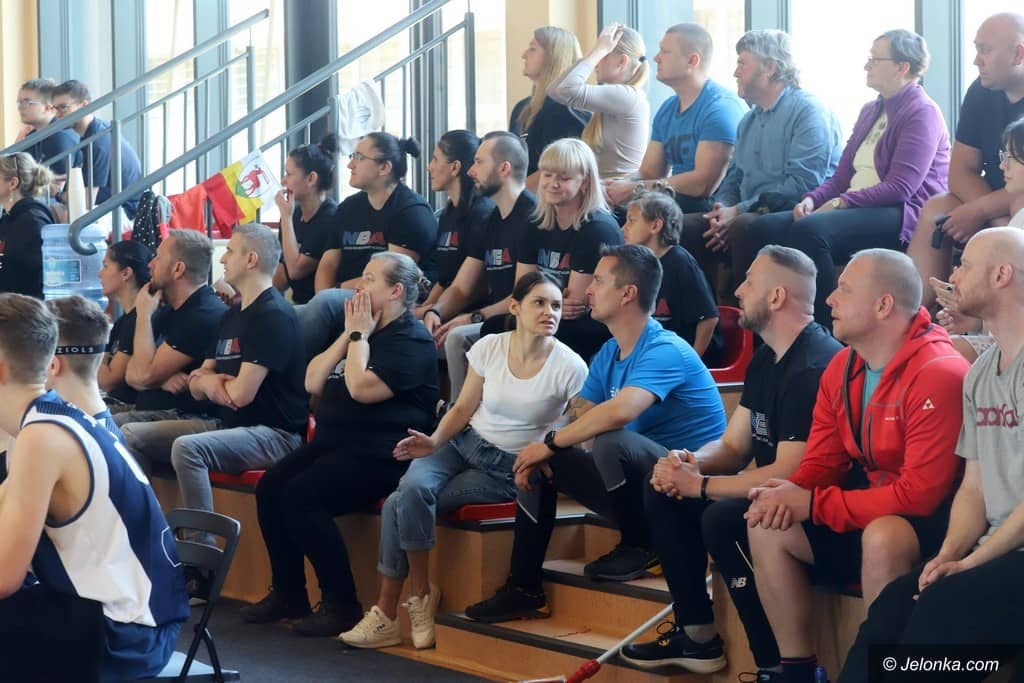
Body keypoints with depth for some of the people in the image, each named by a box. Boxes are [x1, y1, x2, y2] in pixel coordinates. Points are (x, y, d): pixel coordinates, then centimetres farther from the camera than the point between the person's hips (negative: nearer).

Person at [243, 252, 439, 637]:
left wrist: (360, 335, -9)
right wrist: (349, 334, 4)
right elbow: (313, 383, 12)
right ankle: (287, 594, 2)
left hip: (379, 453, -9)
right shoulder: (364, 329, 21)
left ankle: (342, 605, -17)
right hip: (335, 442, 9)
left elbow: (362, 388, -23)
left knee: (299, 497, -26)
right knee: (270, 488, -8)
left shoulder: (412, 341, -9)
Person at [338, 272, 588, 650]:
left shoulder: (570, 368, -12)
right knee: (412, 489, -29)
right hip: (464, 445, 3)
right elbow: (463, 409, 7)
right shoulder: (489, 348, -2)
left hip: (509, 469, -3)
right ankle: (419, 593, -13)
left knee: (403, 505, -21)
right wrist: (434, 441, -9)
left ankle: (388, 611, -5)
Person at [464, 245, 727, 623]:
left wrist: (550, 443, -24)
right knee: (538, 465, 5)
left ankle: (640, 548, -11)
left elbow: (620, 412, -36)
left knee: (610, 440, -35)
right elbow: (576, 417, 7)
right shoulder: (608, 354, 11)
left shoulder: (664, 351, -19)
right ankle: (523, 589, 6)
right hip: (639, 488, 9)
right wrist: (537, 455, -13)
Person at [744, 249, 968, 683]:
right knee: (769, 527, -4)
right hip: (873, 509, 9)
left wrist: (812, 504, -25)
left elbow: (920, 494, -28)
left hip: (937, 520, -9)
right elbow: (822, 462, 7)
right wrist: (790, 493, -19)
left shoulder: (939, 374, -25)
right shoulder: (841, 368, 3)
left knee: (882, 537, -38)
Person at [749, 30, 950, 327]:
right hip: (854, 208, 9)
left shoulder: (922, 113, -5)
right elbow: (842, 176, 20)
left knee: (809, 230, -34)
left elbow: (900, 188, -16)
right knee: (764, 227, -11)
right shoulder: (871, 111, 23)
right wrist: (813, 200, 0)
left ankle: (828, 332, -28)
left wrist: (841, 203, -18)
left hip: (901, 214, -9)